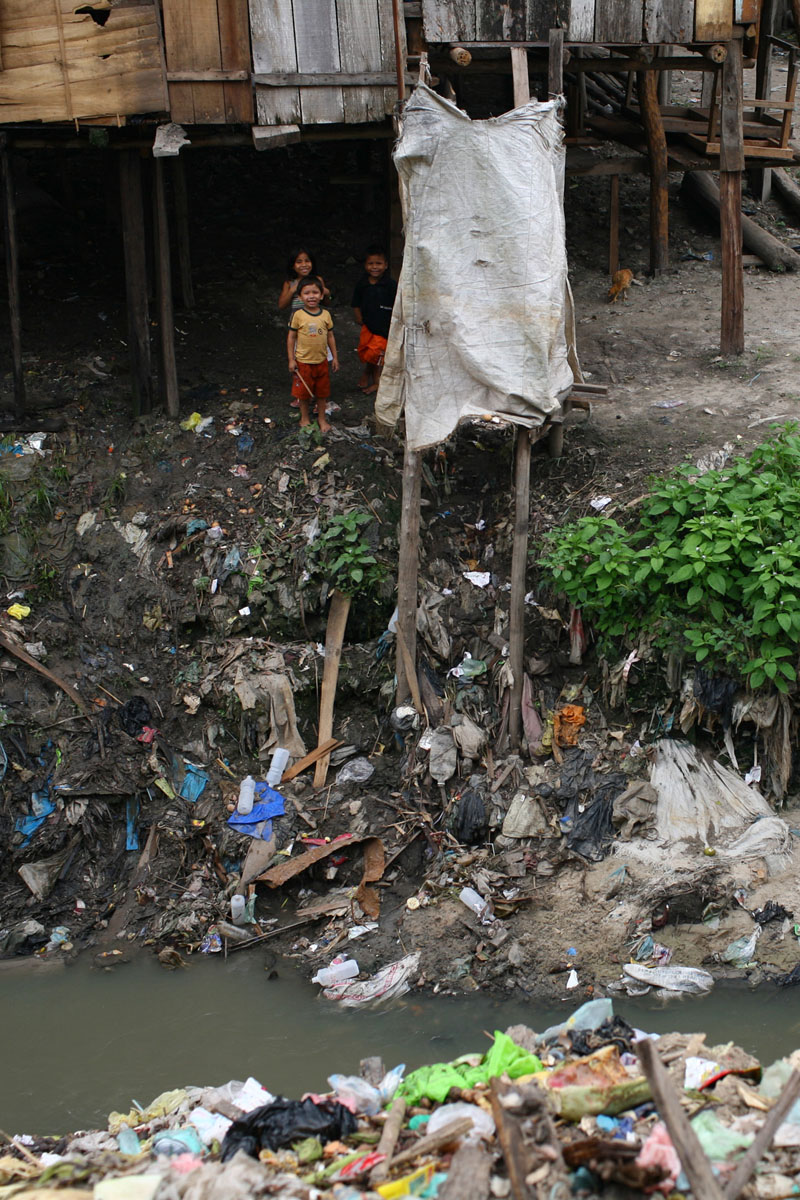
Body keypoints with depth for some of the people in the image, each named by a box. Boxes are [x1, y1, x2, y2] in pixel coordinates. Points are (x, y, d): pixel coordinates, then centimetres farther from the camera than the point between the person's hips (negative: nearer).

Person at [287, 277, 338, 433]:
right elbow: (291, 338, -6)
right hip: (303, 361, -2)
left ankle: (321, 418, 29)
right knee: (304, 392, 10)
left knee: (322, 391, 13)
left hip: (321, 360, 3)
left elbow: (330, 337, 7)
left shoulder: (325, 314, -3)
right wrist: (291, 360, -7)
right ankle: (305, 417, 29)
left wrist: (335, 357, 8)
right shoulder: (298, 315, -12)